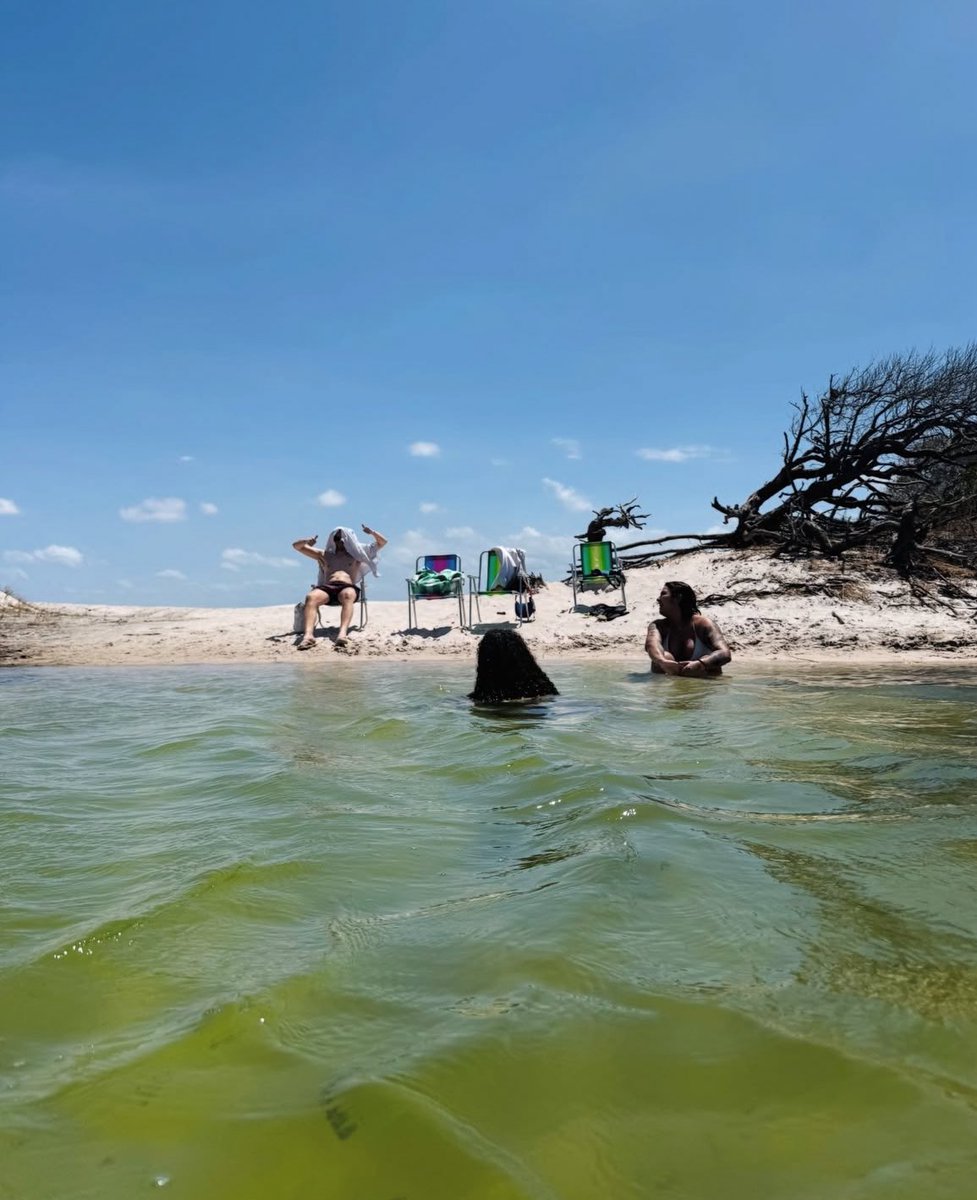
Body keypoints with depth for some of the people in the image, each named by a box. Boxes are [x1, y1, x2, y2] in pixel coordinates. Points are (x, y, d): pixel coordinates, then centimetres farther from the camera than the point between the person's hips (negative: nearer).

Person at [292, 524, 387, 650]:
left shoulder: (356, 553, 30)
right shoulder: (325, 555, 33)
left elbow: (382, 541, 32)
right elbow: (296, 546, 35)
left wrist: (372, 532, 11)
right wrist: (307, 541, 11)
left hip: (348, 587, -1)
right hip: (327, 588, 2)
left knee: (348, 595, -41)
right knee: (311, 597, -34)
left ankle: (342, 633, -61)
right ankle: (308, 635, -53)